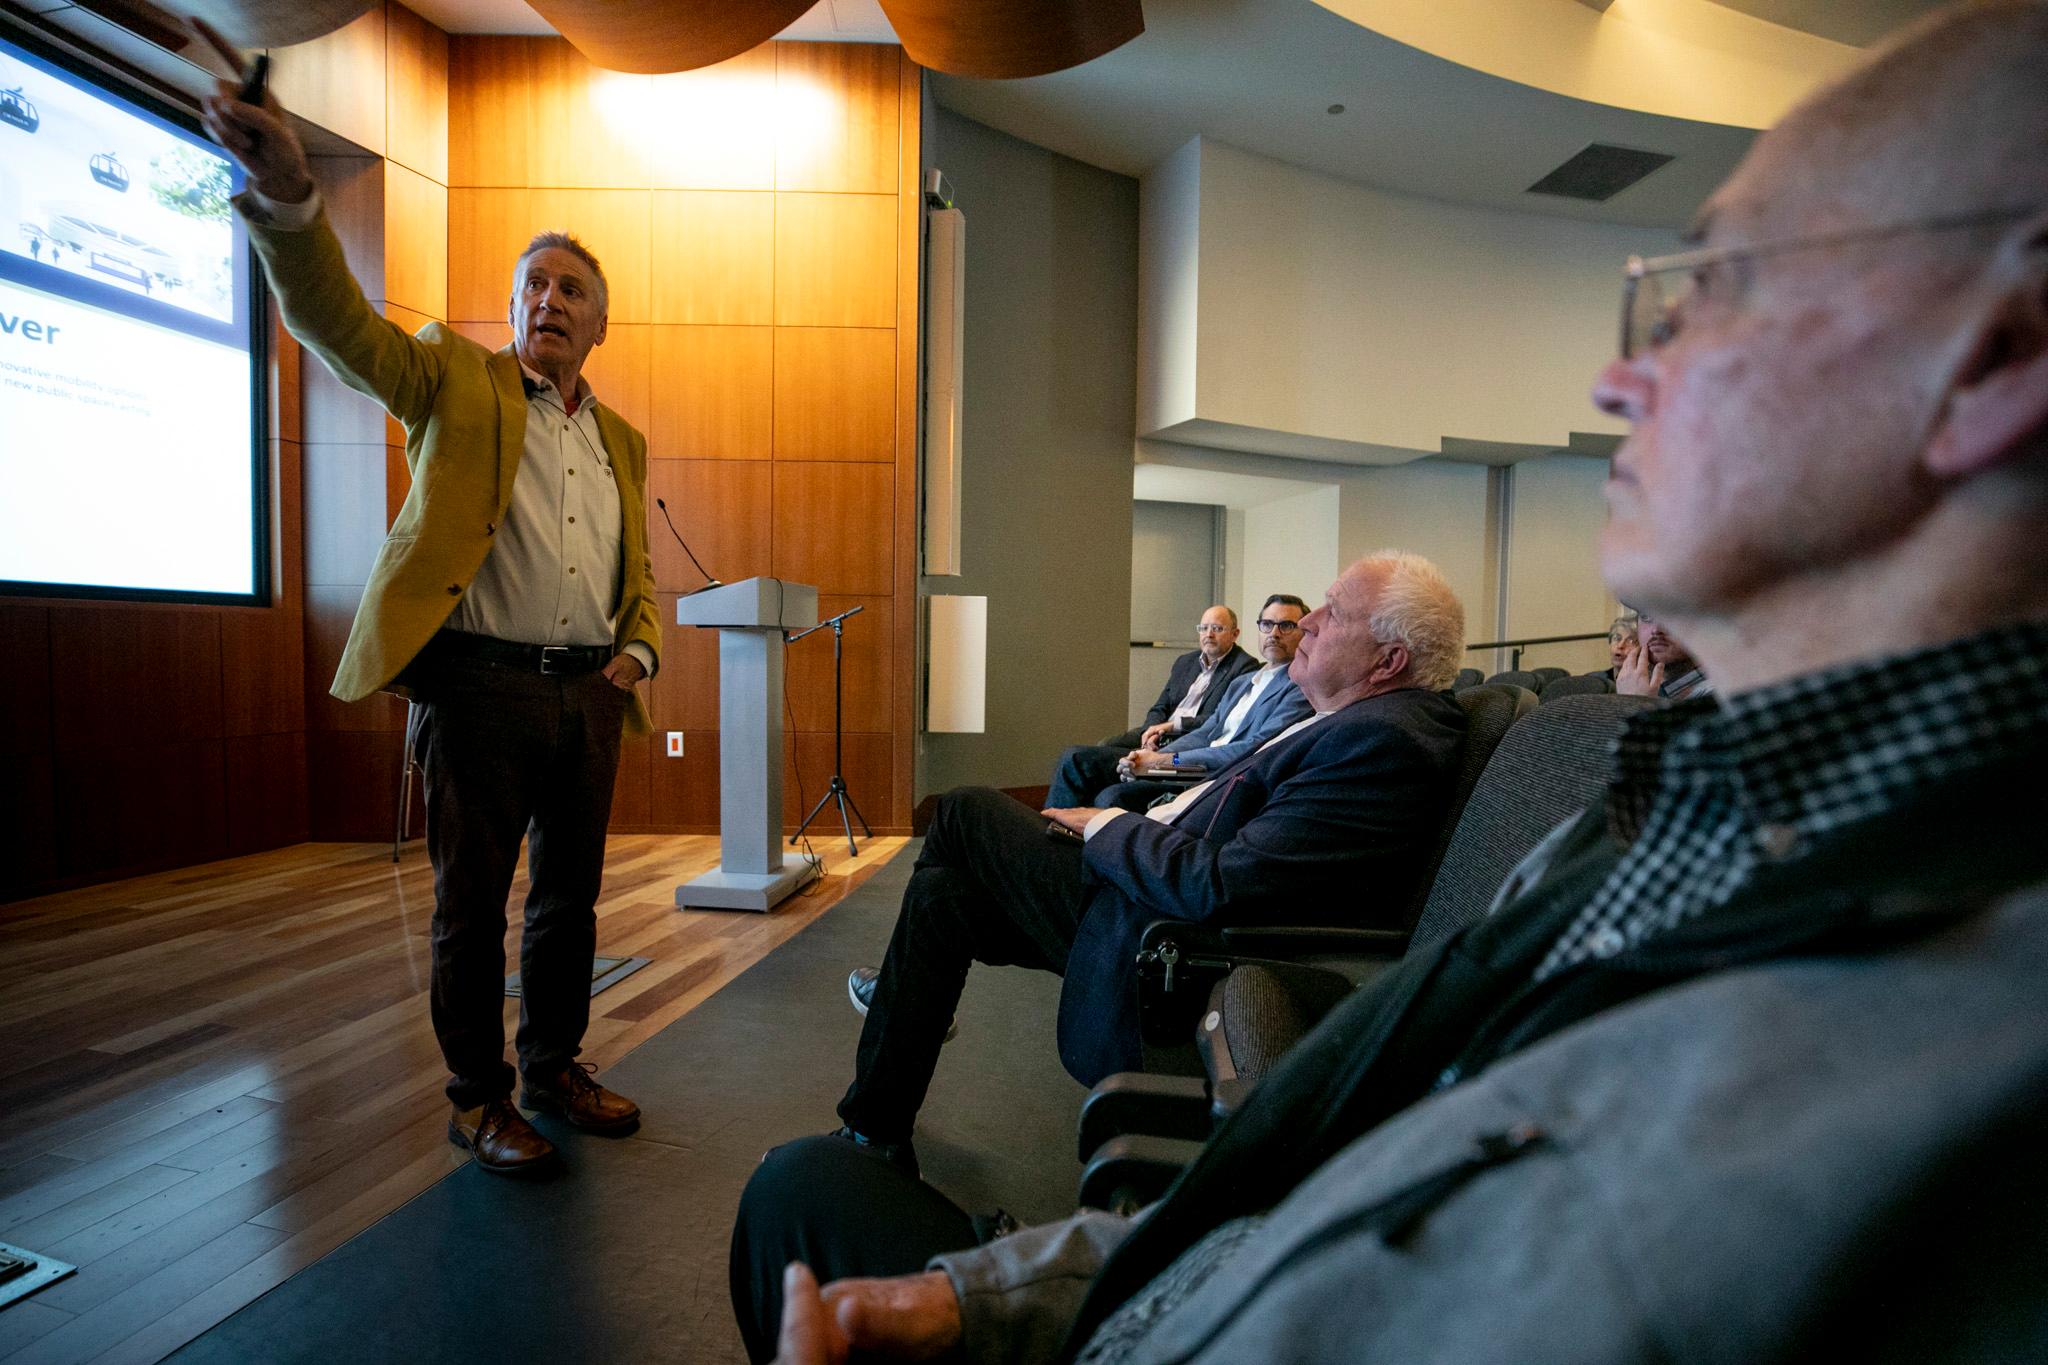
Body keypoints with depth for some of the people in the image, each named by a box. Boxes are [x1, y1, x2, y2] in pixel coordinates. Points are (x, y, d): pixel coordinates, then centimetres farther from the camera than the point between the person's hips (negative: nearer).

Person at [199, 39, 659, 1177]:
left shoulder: (620, 438, 17)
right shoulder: (456, 382, 5)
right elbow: (337, 322, -12)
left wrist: (637, 654, 2)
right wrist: (285, 195, -28)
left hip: (590, 694, 5)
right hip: (483, 686, -4)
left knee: (569, 894, 13)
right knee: (473, 901, 5)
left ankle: (553, 1067, 31)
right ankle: (477, 1098, 22)